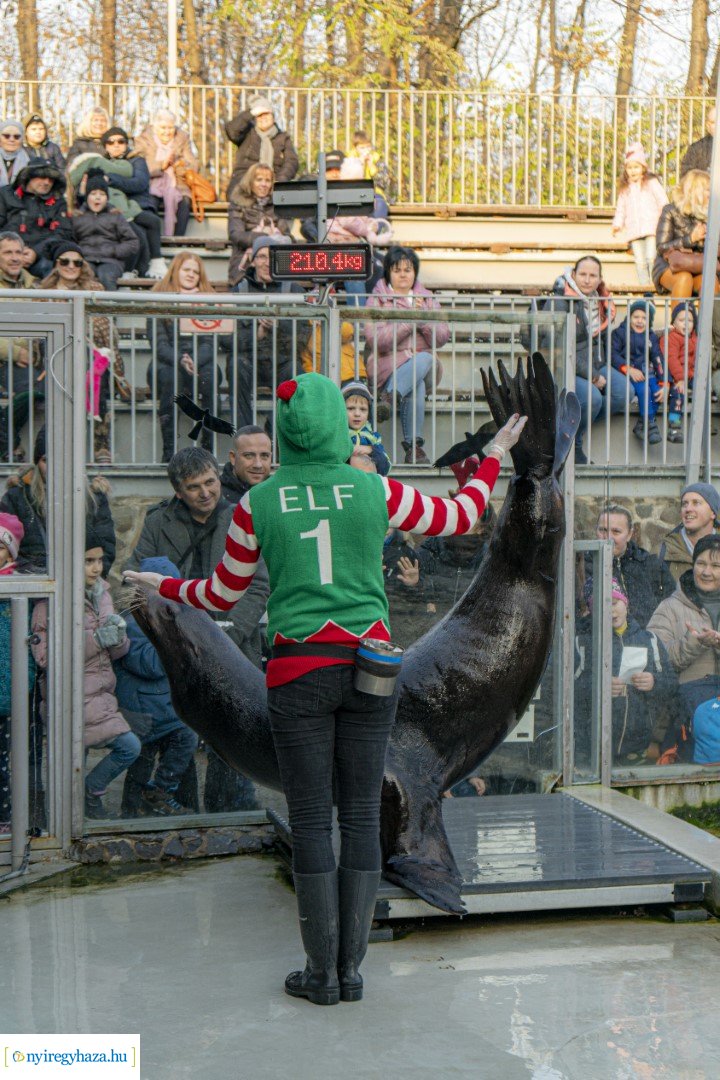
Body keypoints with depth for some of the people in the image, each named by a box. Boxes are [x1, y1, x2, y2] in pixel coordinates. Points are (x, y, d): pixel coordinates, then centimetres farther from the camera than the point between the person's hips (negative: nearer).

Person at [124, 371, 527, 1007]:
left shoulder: (257, 504, -1)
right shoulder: (376, 491, -1)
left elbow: (222, 596, 10)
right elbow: (461, 516, 14)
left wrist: (163, 586, 29)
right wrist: (495, 455, 30)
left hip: (298, 672, -1)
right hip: (369, 667, 1)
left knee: (310, 819, 6)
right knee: (361, 816, 8)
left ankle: (322, 974, 11)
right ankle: (352, 969, 13)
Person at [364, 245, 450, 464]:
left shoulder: (427, 299, 17)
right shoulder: (377, 300, 6)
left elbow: (441, 338, 6)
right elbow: (376, 340, -11)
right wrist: (410, 319, -13)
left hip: (425, 361, 3)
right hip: (388, 363, -3)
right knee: (421, 368, -34)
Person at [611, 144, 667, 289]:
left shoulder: (651, 183, 6)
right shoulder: (625, 189, 19)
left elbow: (663, 202, 2)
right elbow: (621, 209, 20)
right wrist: (617, 224, 5)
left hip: (651, 227, -4)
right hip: (634, 230, 4)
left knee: (651, 256, -15)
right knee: (640, 261, 0)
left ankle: (654, 282, -7)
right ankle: (644, 284, 1)